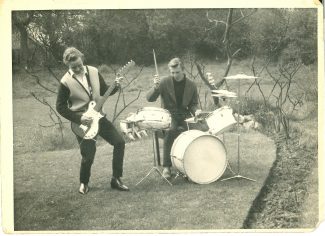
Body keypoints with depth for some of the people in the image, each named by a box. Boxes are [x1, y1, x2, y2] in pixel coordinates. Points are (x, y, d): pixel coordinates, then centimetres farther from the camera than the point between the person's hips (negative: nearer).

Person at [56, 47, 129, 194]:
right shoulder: (65, 82, -13)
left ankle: (116, 179, 9)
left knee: (119, 142, -4)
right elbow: (60, 107, -9)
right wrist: (79, 118, -17)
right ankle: (83, 183, 22)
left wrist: (115, 87, -8)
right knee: (88, 155, -8)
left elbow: (104, 92, 12)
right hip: (81, 122, -5)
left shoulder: (93, 72, 0)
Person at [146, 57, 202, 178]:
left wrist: (196, 110, -12)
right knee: (170, 131, -33)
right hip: (168, 116, -3)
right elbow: (149, 98, -8)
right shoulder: (164, 82, -4)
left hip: (184, 116, 3)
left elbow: (193, 104, 12)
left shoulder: (191, 85, 4)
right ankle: (166, 166, -24)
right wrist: (155, 87, -28)